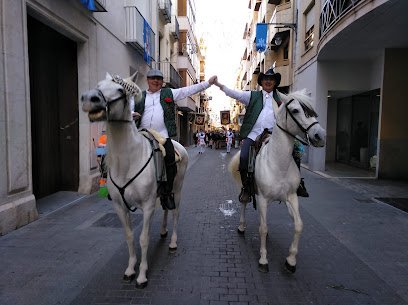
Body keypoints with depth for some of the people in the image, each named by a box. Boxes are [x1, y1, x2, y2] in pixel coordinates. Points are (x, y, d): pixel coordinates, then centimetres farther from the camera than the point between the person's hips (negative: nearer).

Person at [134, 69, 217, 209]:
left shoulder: (170, 93, 14)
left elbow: (189, 90, 11)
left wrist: (208, 83, 6)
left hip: (163, 136, -2)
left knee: (171, 163, -10)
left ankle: (167, 193, 6)